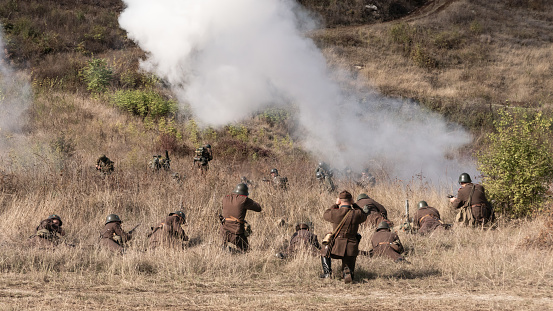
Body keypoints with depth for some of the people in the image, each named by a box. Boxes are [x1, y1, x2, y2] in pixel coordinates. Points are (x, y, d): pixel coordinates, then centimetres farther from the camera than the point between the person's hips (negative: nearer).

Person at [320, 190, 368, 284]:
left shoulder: (335, 213, -11)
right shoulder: (356, 214, -8)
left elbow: (325, 215, 13)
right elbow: (364, 216, 18)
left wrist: (335, 204, 19)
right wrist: (353, 204, 16)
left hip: (336, 247, -1)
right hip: (351, 248, 1)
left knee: (324, 252, 33)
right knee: (348, 270, 20)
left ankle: (327, 272, 22)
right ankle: (348, 274, -13)